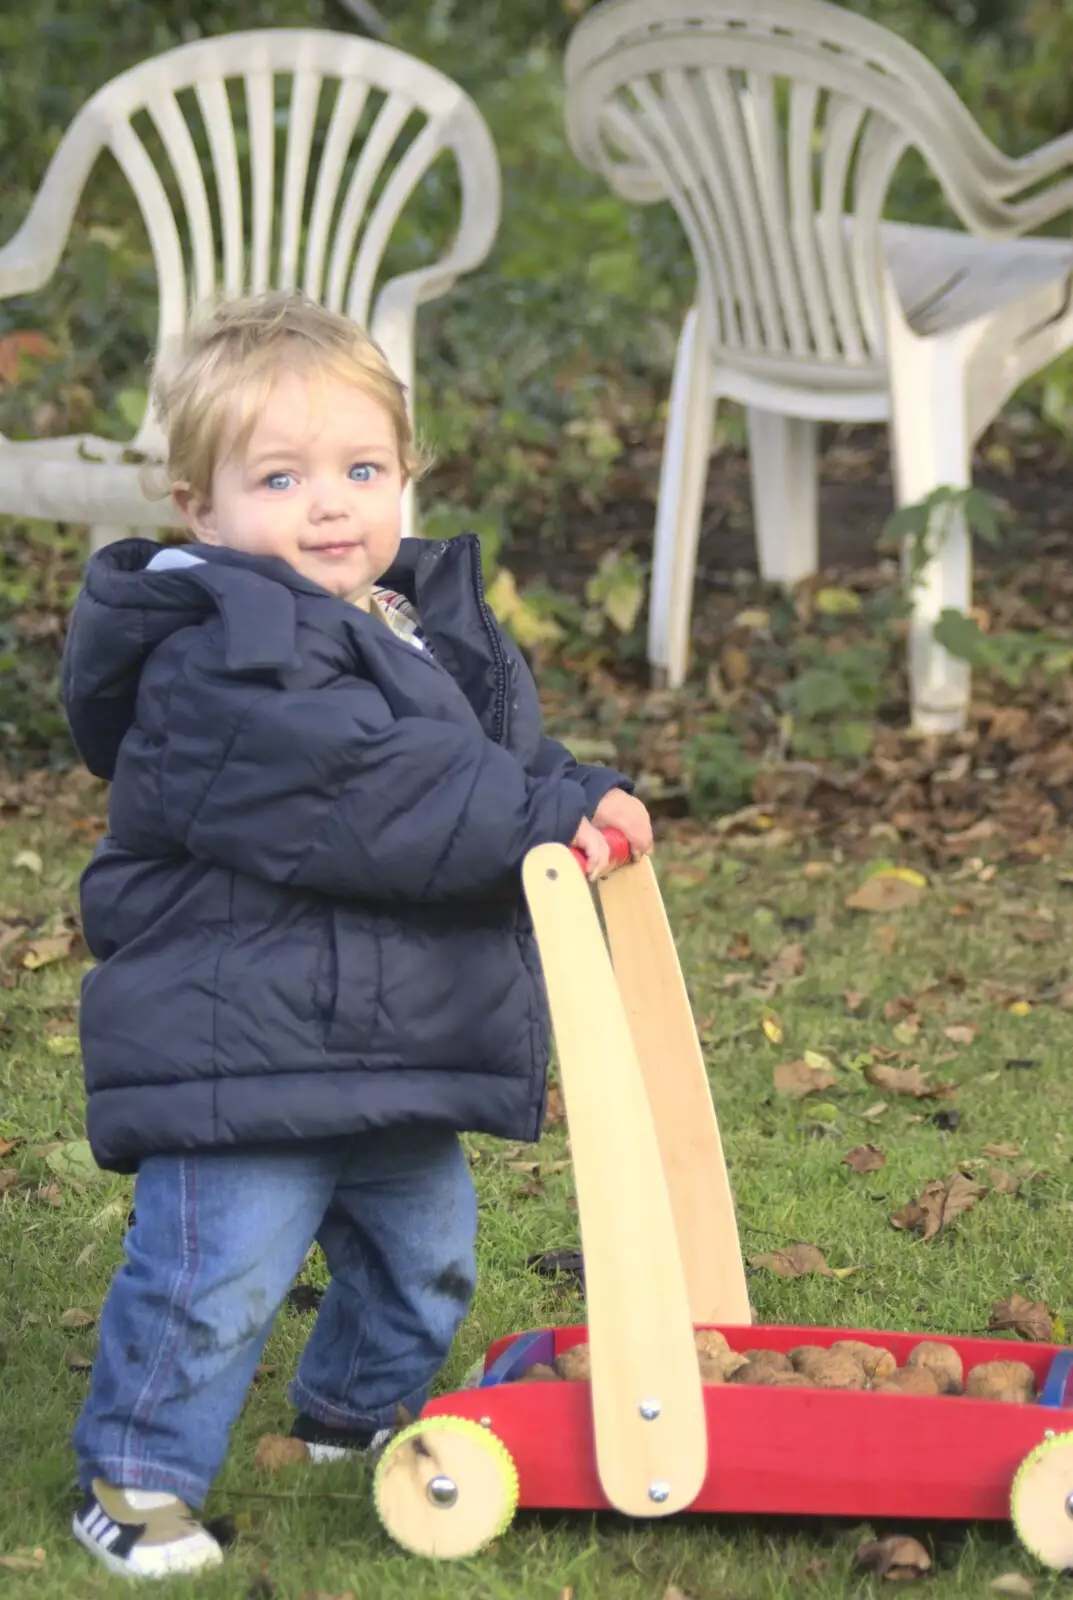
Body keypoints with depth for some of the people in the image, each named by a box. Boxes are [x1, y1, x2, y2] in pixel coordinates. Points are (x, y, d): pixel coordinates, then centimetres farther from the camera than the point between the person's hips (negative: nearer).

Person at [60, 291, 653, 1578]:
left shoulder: (436, 625, 11)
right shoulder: (218, 662, -20)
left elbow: (507, 761, 16)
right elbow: (358, 797, -30)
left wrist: (584, 801, -8)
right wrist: (541, 817, -26)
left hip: (402, 1038, 9)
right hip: (241, 1043, -9)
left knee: (423, 1250, 22)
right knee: (215, 1276, -9)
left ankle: (356, 1410, 46)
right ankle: (137, 1475, 8)